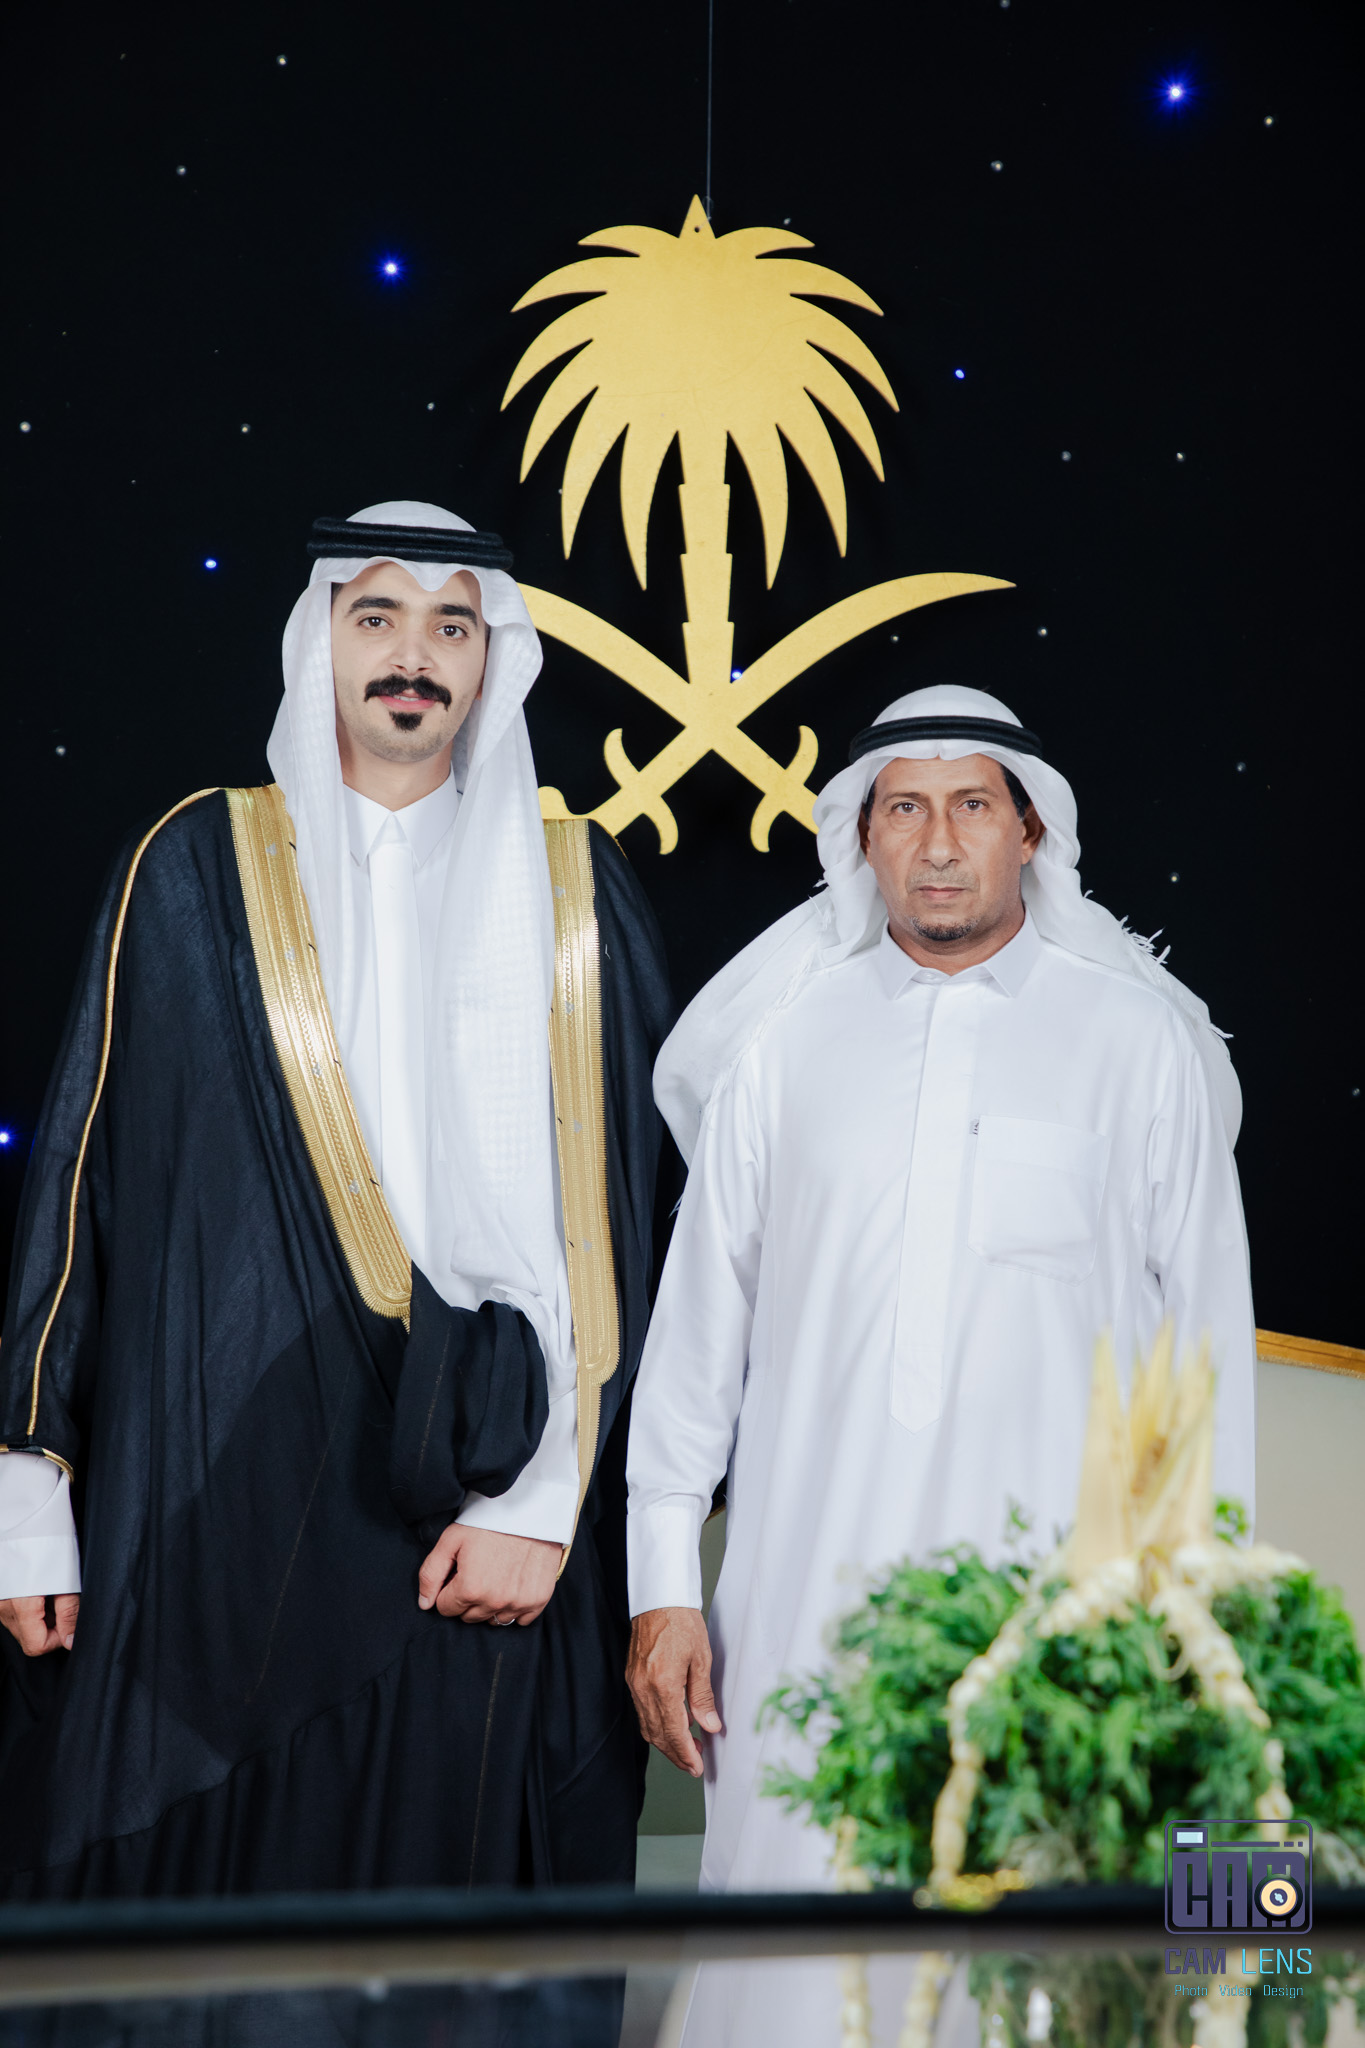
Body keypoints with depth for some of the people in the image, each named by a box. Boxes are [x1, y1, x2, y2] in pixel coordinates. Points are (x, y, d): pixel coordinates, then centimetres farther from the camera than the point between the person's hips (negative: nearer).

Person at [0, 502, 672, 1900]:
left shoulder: (575, 894, 7)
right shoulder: (200, 868, 6)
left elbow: (607, 1219, 2)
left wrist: (541, 1502, -7)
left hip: (475, 1532, 1)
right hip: (212, 1508, 0)